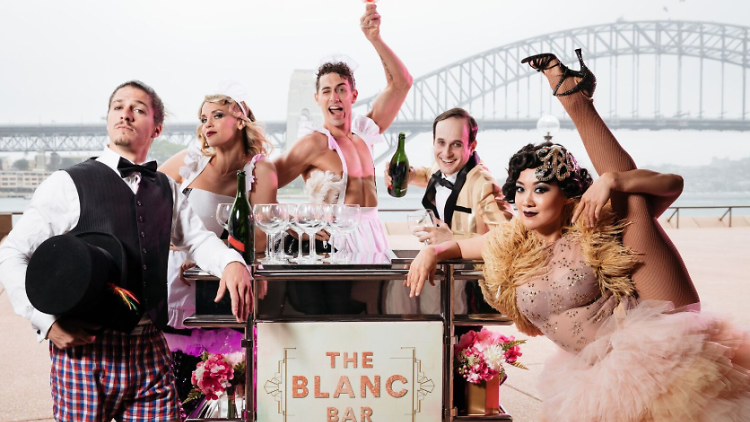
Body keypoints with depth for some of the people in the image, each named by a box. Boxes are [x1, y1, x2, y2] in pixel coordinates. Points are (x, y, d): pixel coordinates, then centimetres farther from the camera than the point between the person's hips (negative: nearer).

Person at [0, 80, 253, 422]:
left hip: (151, 353, 4)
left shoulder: (165, 190, 12)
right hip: (85, 350, -4)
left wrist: (231, 262, 0)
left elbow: (196, 238, 21)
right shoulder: (68, 185, -3)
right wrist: (47, 321, -9)